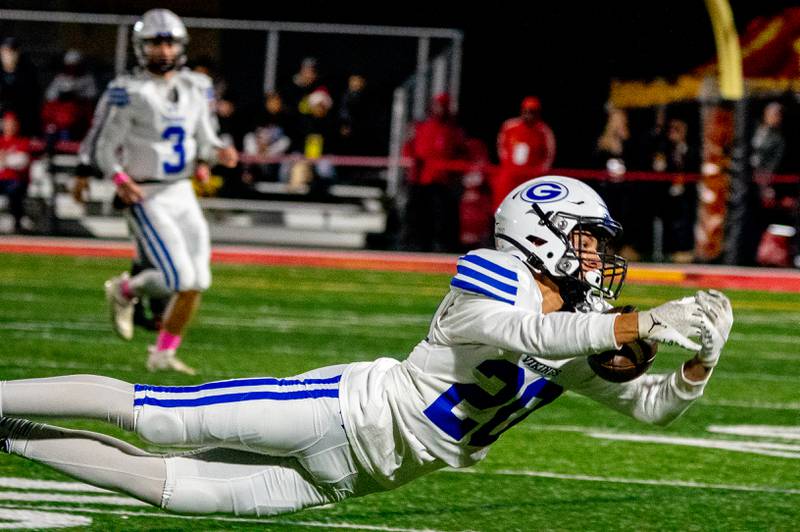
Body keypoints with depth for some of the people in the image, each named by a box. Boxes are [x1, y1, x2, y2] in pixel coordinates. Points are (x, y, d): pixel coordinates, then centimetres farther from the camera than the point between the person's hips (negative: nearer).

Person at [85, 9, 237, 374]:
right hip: (146, 197, -6)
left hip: (182, 193, 6)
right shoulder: (129, 92, -11)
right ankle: (124, 290, 15)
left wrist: (218, 152, -7)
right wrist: (120, 179, -22)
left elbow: (204, 139, 16)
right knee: (179, 277, -15)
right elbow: (101, 146, -6)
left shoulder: (196, 88, 7)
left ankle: (163, 354, 13)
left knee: (197, 281, 0)